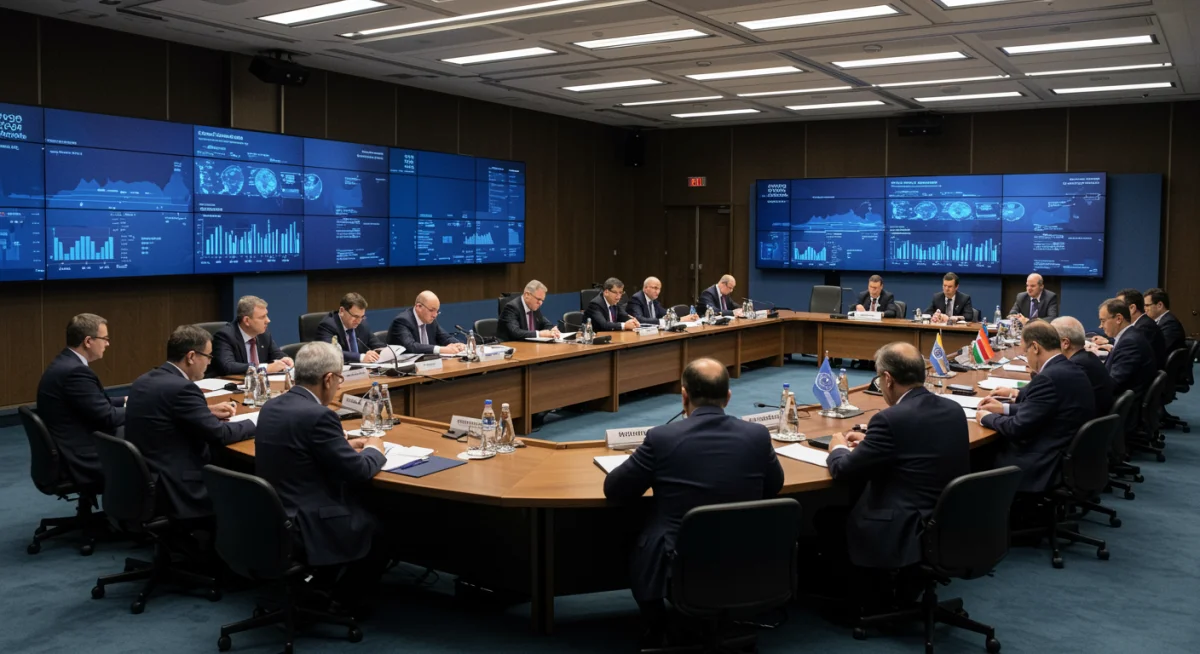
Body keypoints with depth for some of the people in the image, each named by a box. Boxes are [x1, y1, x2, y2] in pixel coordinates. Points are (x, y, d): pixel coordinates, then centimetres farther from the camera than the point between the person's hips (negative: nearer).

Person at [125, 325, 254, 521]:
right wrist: (256, 423, 1)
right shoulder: (181, 388, -20)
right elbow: (218, 435, -14)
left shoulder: (144, 381, 7)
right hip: (176, 492, -9)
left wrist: (209, 411, 17)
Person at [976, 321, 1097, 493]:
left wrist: (986, 417, -2)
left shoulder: (1049, 378, -21)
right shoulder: (1074, 371, 6)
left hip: (1044, 468, -9)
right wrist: (1004, 408, 18)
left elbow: (1017, 428, -18)